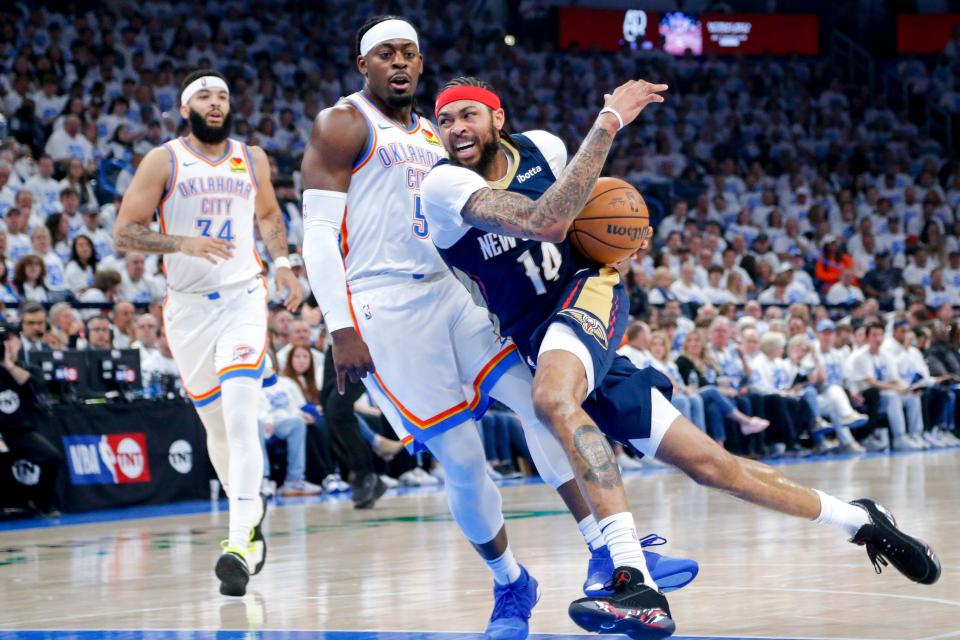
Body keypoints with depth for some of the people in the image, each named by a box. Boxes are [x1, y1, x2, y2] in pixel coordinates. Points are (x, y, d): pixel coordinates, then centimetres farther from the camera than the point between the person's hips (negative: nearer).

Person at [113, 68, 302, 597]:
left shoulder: (252, 160, 8)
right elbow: (124, 233, -7)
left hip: (243, 299, 0)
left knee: (240, 417, -18)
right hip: (188, 306, 0)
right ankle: (251, 510, 36)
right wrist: (184, 244, -21)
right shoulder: (163, 162, -1)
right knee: (216, 427, 10)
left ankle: (239, 545, -25)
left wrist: (282, 262, 9)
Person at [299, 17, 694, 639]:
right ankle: (511, 586, 12)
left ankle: (611, 553, -5)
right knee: (462, 459, -9)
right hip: (386, 312, -7)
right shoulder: (342, 126, -2)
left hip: (451, 295, 7)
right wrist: (341, 329, -17)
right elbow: (319, 232, -9)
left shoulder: (435, 137, 20)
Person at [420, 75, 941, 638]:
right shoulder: (444, 185, -11)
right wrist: (609, 123, -27)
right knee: (709, 464, 0)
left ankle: (634, 578, -43)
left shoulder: (542, 147, 2)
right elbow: (544, 224, -26)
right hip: (533, 344, 0)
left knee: (554, 398, -35)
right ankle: (858, 519, 16)